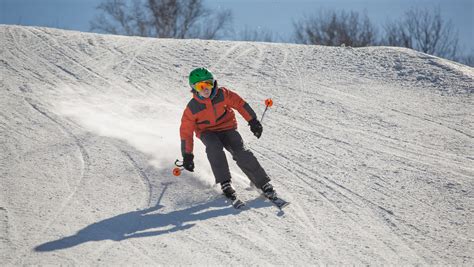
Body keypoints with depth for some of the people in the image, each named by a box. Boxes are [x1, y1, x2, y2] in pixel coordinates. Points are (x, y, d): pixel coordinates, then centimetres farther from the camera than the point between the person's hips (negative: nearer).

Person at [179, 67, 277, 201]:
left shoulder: (223, 94, -16)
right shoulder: (192, 108, -17)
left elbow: (240, 104, -4)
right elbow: (186, 131, -11)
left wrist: (253, 121, -5)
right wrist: (187, 155, -11)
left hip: (227, 128, 1)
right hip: (207, 133, -1)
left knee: (241, 153, -19)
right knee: (214, 147, -34)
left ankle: (264, 184, -13)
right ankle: (225, 183, -28)